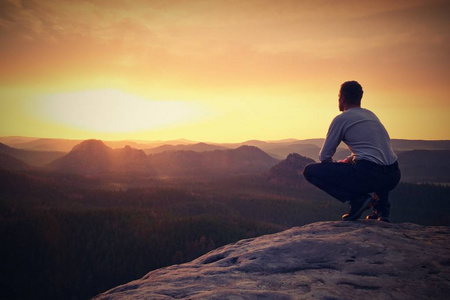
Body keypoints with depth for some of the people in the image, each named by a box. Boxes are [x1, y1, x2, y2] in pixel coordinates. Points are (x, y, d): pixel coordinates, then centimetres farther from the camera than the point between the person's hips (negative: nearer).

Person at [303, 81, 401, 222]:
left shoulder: (341, 119, 2)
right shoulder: (370, 114, 22)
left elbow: (324, 156, 5)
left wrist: (337, 165, 27)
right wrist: (349, 160, 34)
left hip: (368, 174, -7)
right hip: (393, 176, 8)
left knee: (310, 171, 0)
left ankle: (358, 199, -9)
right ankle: (382, 208, 20)